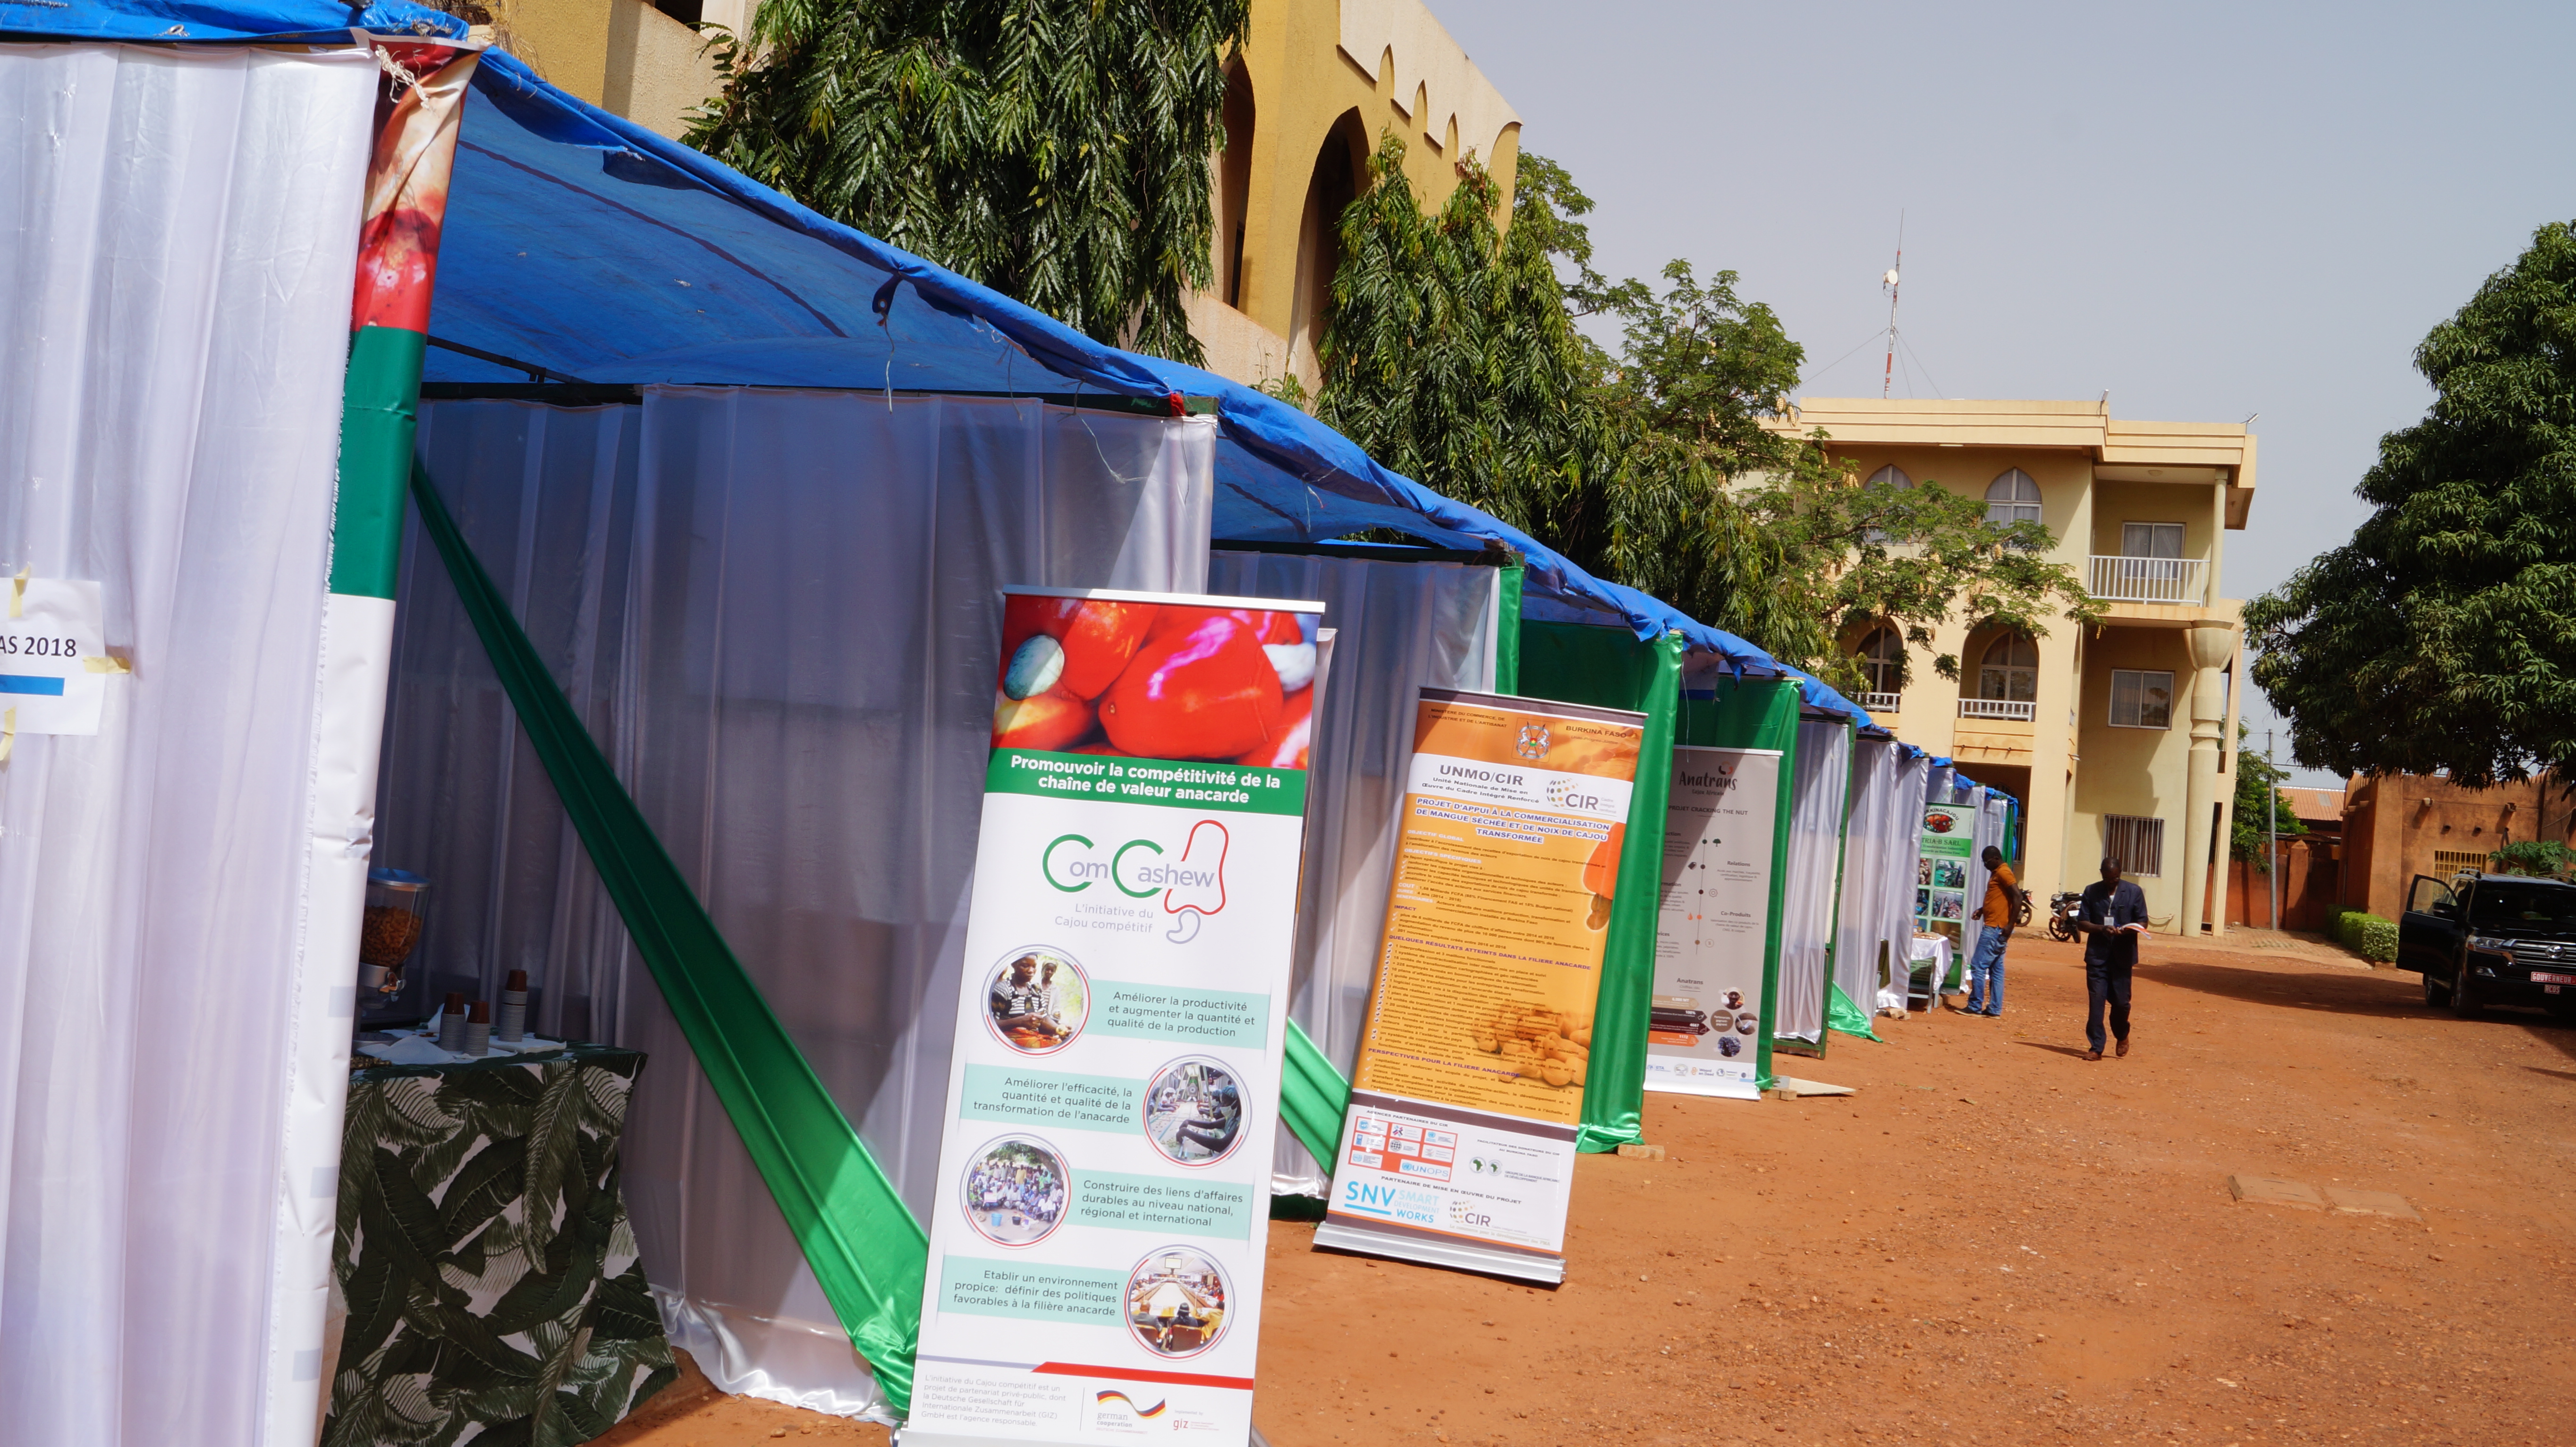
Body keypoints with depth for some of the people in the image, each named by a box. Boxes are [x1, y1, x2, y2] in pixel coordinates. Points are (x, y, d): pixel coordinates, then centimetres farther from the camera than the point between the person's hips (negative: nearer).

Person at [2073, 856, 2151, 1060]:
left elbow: (2143, 922, 4)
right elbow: (2081, 923, 3)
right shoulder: (2091, 892, 6)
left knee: (2120, 1001, 2)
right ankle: (2096, 1047, 0)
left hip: (2122, 956, 0)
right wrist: (2102, 929, -16)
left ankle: (2122, 1036, 32)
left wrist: (2130, 929, -19)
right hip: (2097, 954, 0)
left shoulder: (2134, 892, 4)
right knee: (2096, 1000, -5)